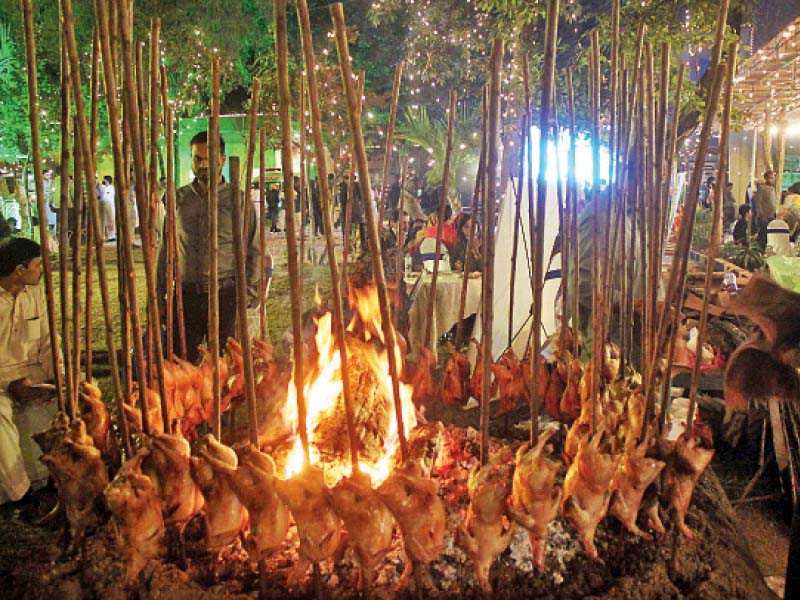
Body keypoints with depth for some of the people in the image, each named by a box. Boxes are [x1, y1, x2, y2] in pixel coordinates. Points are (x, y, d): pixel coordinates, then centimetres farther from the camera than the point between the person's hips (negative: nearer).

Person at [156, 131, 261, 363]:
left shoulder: (238, 200, 4)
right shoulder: (178, 199, 12)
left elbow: (253, 251, 4)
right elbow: (165, 248, 14)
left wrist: (249, 294, -6)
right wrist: (158, 295, 9)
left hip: (226, 295, -2)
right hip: (186, 295, 2)